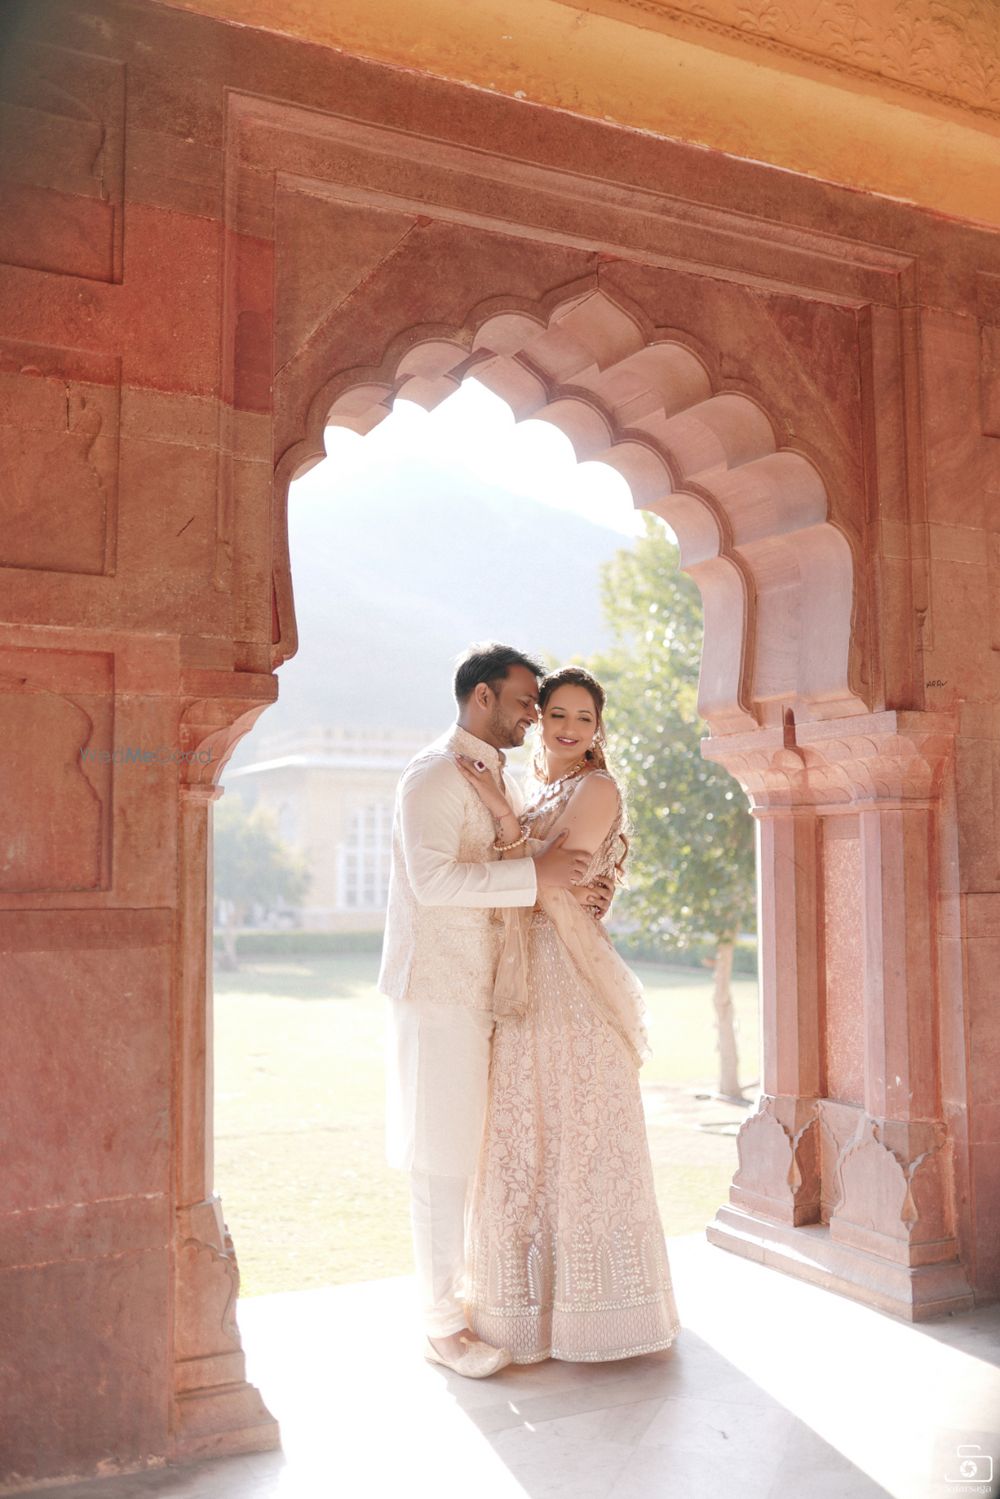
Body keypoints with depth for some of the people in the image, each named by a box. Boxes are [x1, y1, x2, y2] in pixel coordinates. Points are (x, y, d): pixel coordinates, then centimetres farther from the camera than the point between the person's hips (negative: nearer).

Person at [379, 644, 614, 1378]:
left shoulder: (500, 780, 16)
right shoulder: (434, 775, -13)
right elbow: (433, 879, -25)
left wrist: (575, 891, 4)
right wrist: (535, 874, -25)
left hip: (486, 989, 9)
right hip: (439, 988, -9)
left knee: (482, 1148, 15)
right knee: (443, 1158, -1)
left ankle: (470, 1288, 30)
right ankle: (443, 1323, 11)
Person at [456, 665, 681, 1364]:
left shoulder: (597, 788, -6)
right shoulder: (535, 795, 16)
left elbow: (553, 885, -16)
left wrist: (503, 812, -18)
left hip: (573, 985, -7)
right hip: (526, 987, 8)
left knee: (579, 1140, 1)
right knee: (528, 1142, 12)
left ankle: (593, 1307, 15)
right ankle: (540, 1299, 26)